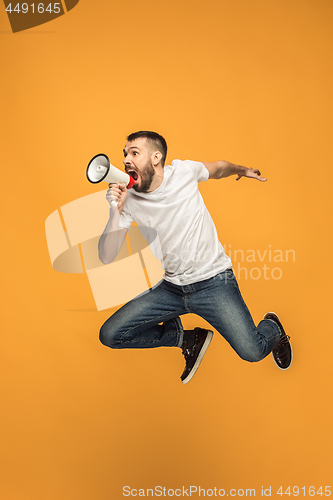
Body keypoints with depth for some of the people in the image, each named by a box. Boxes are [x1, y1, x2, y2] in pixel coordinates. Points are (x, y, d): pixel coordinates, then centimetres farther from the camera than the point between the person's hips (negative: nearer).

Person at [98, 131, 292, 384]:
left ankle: (272, 327, 20)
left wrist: (241, 169, 6)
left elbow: (218, 168, 18)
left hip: (213, 281, -3)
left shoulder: (183, 171, -6)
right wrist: (115, 211, -21)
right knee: (110, 335, -7)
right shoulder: (129, 200, -4)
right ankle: (188, 339, 11)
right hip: (171, 287, 3)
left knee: (252, 351, -19)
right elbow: (107, 257, -12)